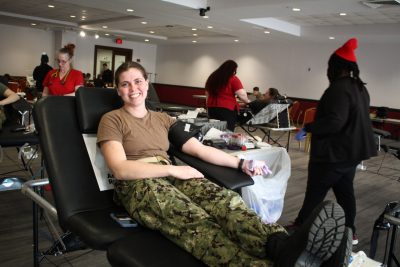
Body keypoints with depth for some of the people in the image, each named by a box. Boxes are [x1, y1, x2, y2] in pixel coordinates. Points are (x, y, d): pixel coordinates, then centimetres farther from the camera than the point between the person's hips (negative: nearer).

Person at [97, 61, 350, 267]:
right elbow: (120, 169, -9)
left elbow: (199, 149, 14)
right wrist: (173, 169, -14)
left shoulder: (162, 119, 21)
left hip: (170, 177, 5)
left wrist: (240, 163, 2)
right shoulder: (112, 119, 6)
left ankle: (282, 246, -55)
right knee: (195, 221, -36)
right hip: (137, 185, -4)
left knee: (225, 199, -29)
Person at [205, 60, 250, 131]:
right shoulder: (233, 79, -5)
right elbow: (242, 94, -12)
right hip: (227, 109, -6)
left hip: (212, 108, 6)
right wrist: (247, 101, 7)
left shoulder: (212, 77, 14)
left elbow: (208, 94, 23)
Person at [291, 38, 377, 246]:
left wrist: (308, 128, -20)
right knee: (345, 191, 17)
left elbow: (334, 121, -30)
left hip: (333, 153, -9)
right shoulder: (360, 87, 11)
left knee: (315, 192, 4)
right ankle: (349, 231, 27)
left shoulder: (339, 88, -21)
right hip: (351, 151, 10)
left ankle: (301, 226, 18)